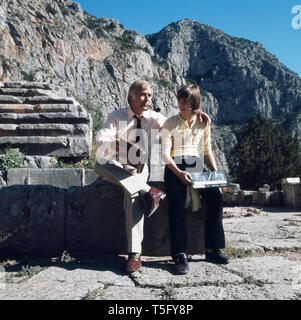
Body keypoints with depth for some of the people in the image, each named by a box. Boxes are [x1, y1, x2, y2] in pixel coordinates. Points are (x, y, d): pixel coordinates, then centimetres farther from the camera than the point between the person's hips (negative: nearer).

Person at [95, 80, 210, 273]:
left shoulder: (153, 118, 7)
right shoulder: (117, 117, -1)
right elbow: (101, 141, -15)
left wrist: (196, 113, -6)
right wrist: (115, 145, -39)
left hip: (140, 169, 0)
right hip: (117, 168, 0)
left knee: (133, 195, -32)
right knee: (100, 163, -34)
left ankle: (135, 253, -32)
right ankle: (147, 192, -37)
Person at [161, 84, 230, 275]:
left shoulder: (203, 123, 18)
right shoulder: (170, 123, 9)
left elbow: (207, 152, 21)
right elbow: (166, 154, -1)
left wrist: (216, 173, 5)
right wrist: (179, 173, -18)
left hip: (197, 167, 2)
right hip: (175, 167, -2)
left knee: (216, 196, -24)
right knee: (177, 203, -28)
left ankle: (213, 249, -14)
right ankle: (180, 254, -24)